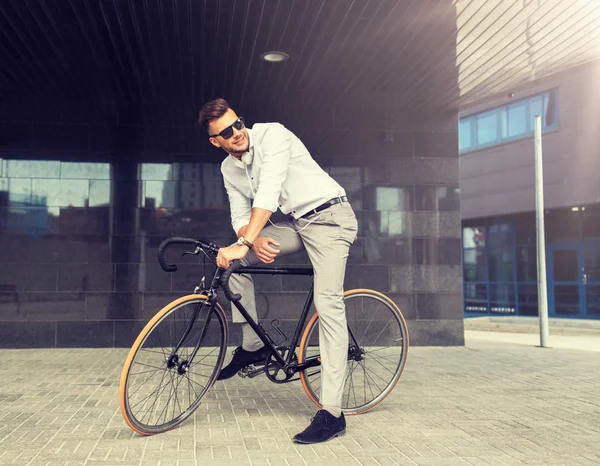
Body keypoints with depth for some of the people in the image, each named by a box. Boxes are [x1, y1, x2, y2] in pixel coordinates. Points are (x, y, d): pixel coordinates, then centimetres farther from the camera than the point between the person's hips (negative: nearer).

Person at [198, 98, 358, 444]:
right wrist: (254, 241, -19)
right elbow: (240, 217, 4)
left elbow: (269, 192, -28)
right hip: (297, 223, 8)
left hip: (330, 216, -7)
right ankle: (253, 346, 10)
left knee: (328, 304, -19)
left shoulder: (272, 134, -16)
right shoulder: (229, 169, 6)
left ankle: (332, 414, -19)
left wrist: (244, 243, -34)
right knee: (235, 260, -2)